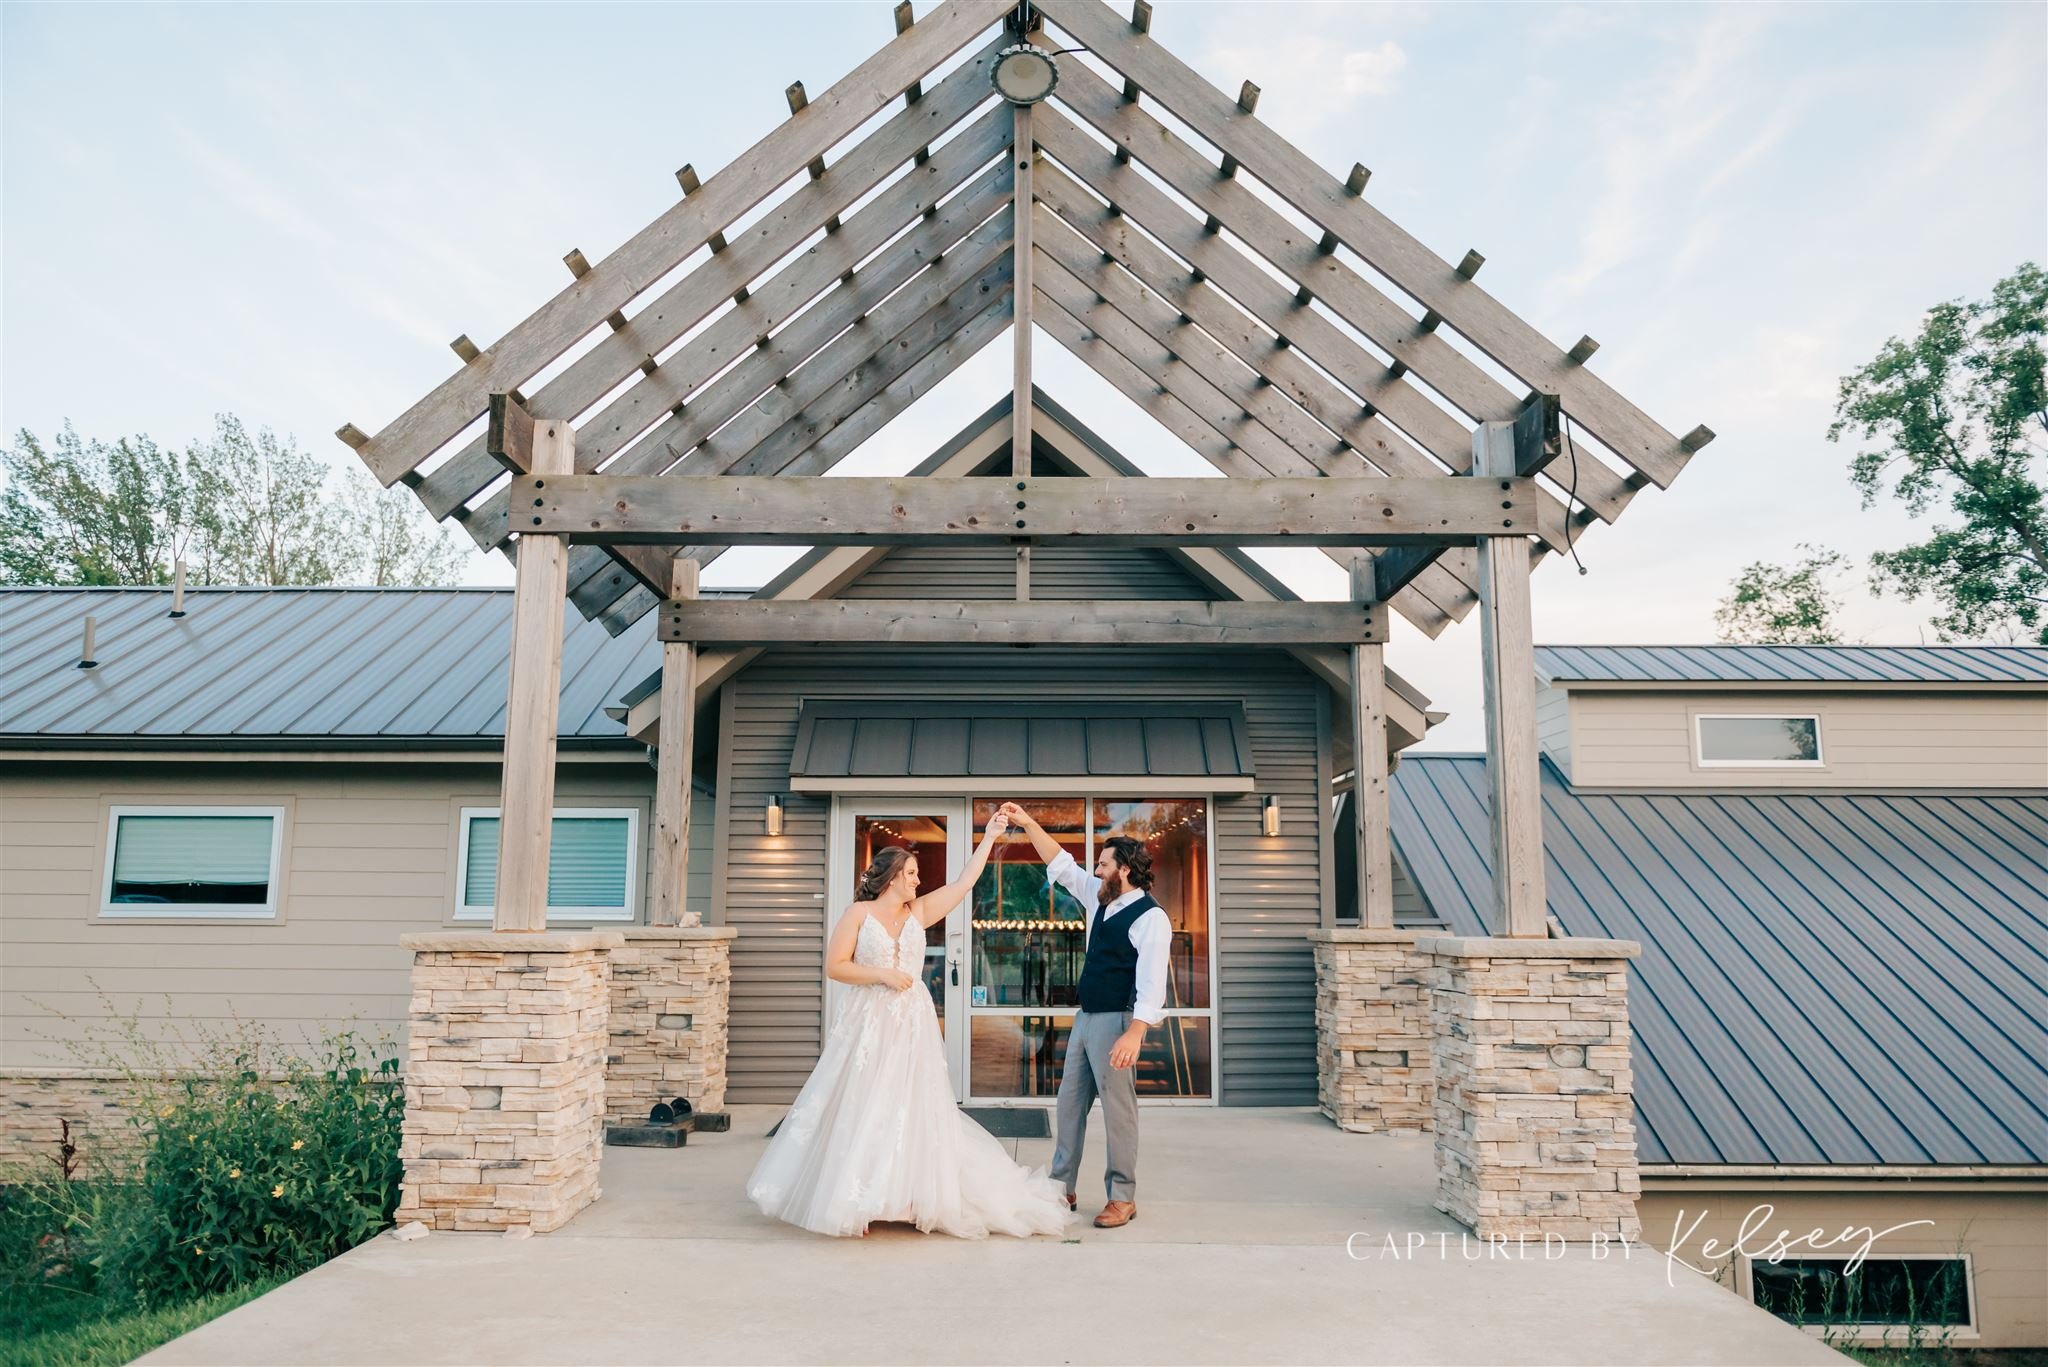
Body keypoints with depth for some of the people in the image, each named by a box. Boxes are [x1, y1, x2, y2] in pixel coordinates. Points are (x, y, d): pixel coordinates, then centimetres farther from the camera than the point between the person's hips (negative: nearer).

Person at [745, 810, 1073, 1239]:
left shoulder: (918, 912, 9)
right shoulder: (858, 913, -3)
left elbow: (964, 883, 11)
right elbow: (834, 966, -7)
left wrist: (989, 836, 11)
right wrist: (882, 975, -15)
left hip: (911, 1025, 4)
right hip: (866, 1024, -4)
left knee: (912, 1108, 4)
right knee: (860, 1109, -1)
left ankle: (911, 1195, 12)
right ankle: (851, 1197, 8)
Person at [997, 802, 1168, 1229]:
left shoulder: (1150, 917, -16)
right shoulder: (1103, 899, 10)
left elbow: (1152, 982, -24)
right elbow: (1062, 866, 18)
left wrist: (1134, 1032, -33)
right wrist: (1028, 824, 13)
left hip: (1117, 1021, -9)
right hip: (1085, 1018, 9)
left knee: (1118, 1108, -2)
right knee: (1070, 1102, 13)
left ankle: (1123, 1198, 10)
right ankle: (1061, 1188, 23)